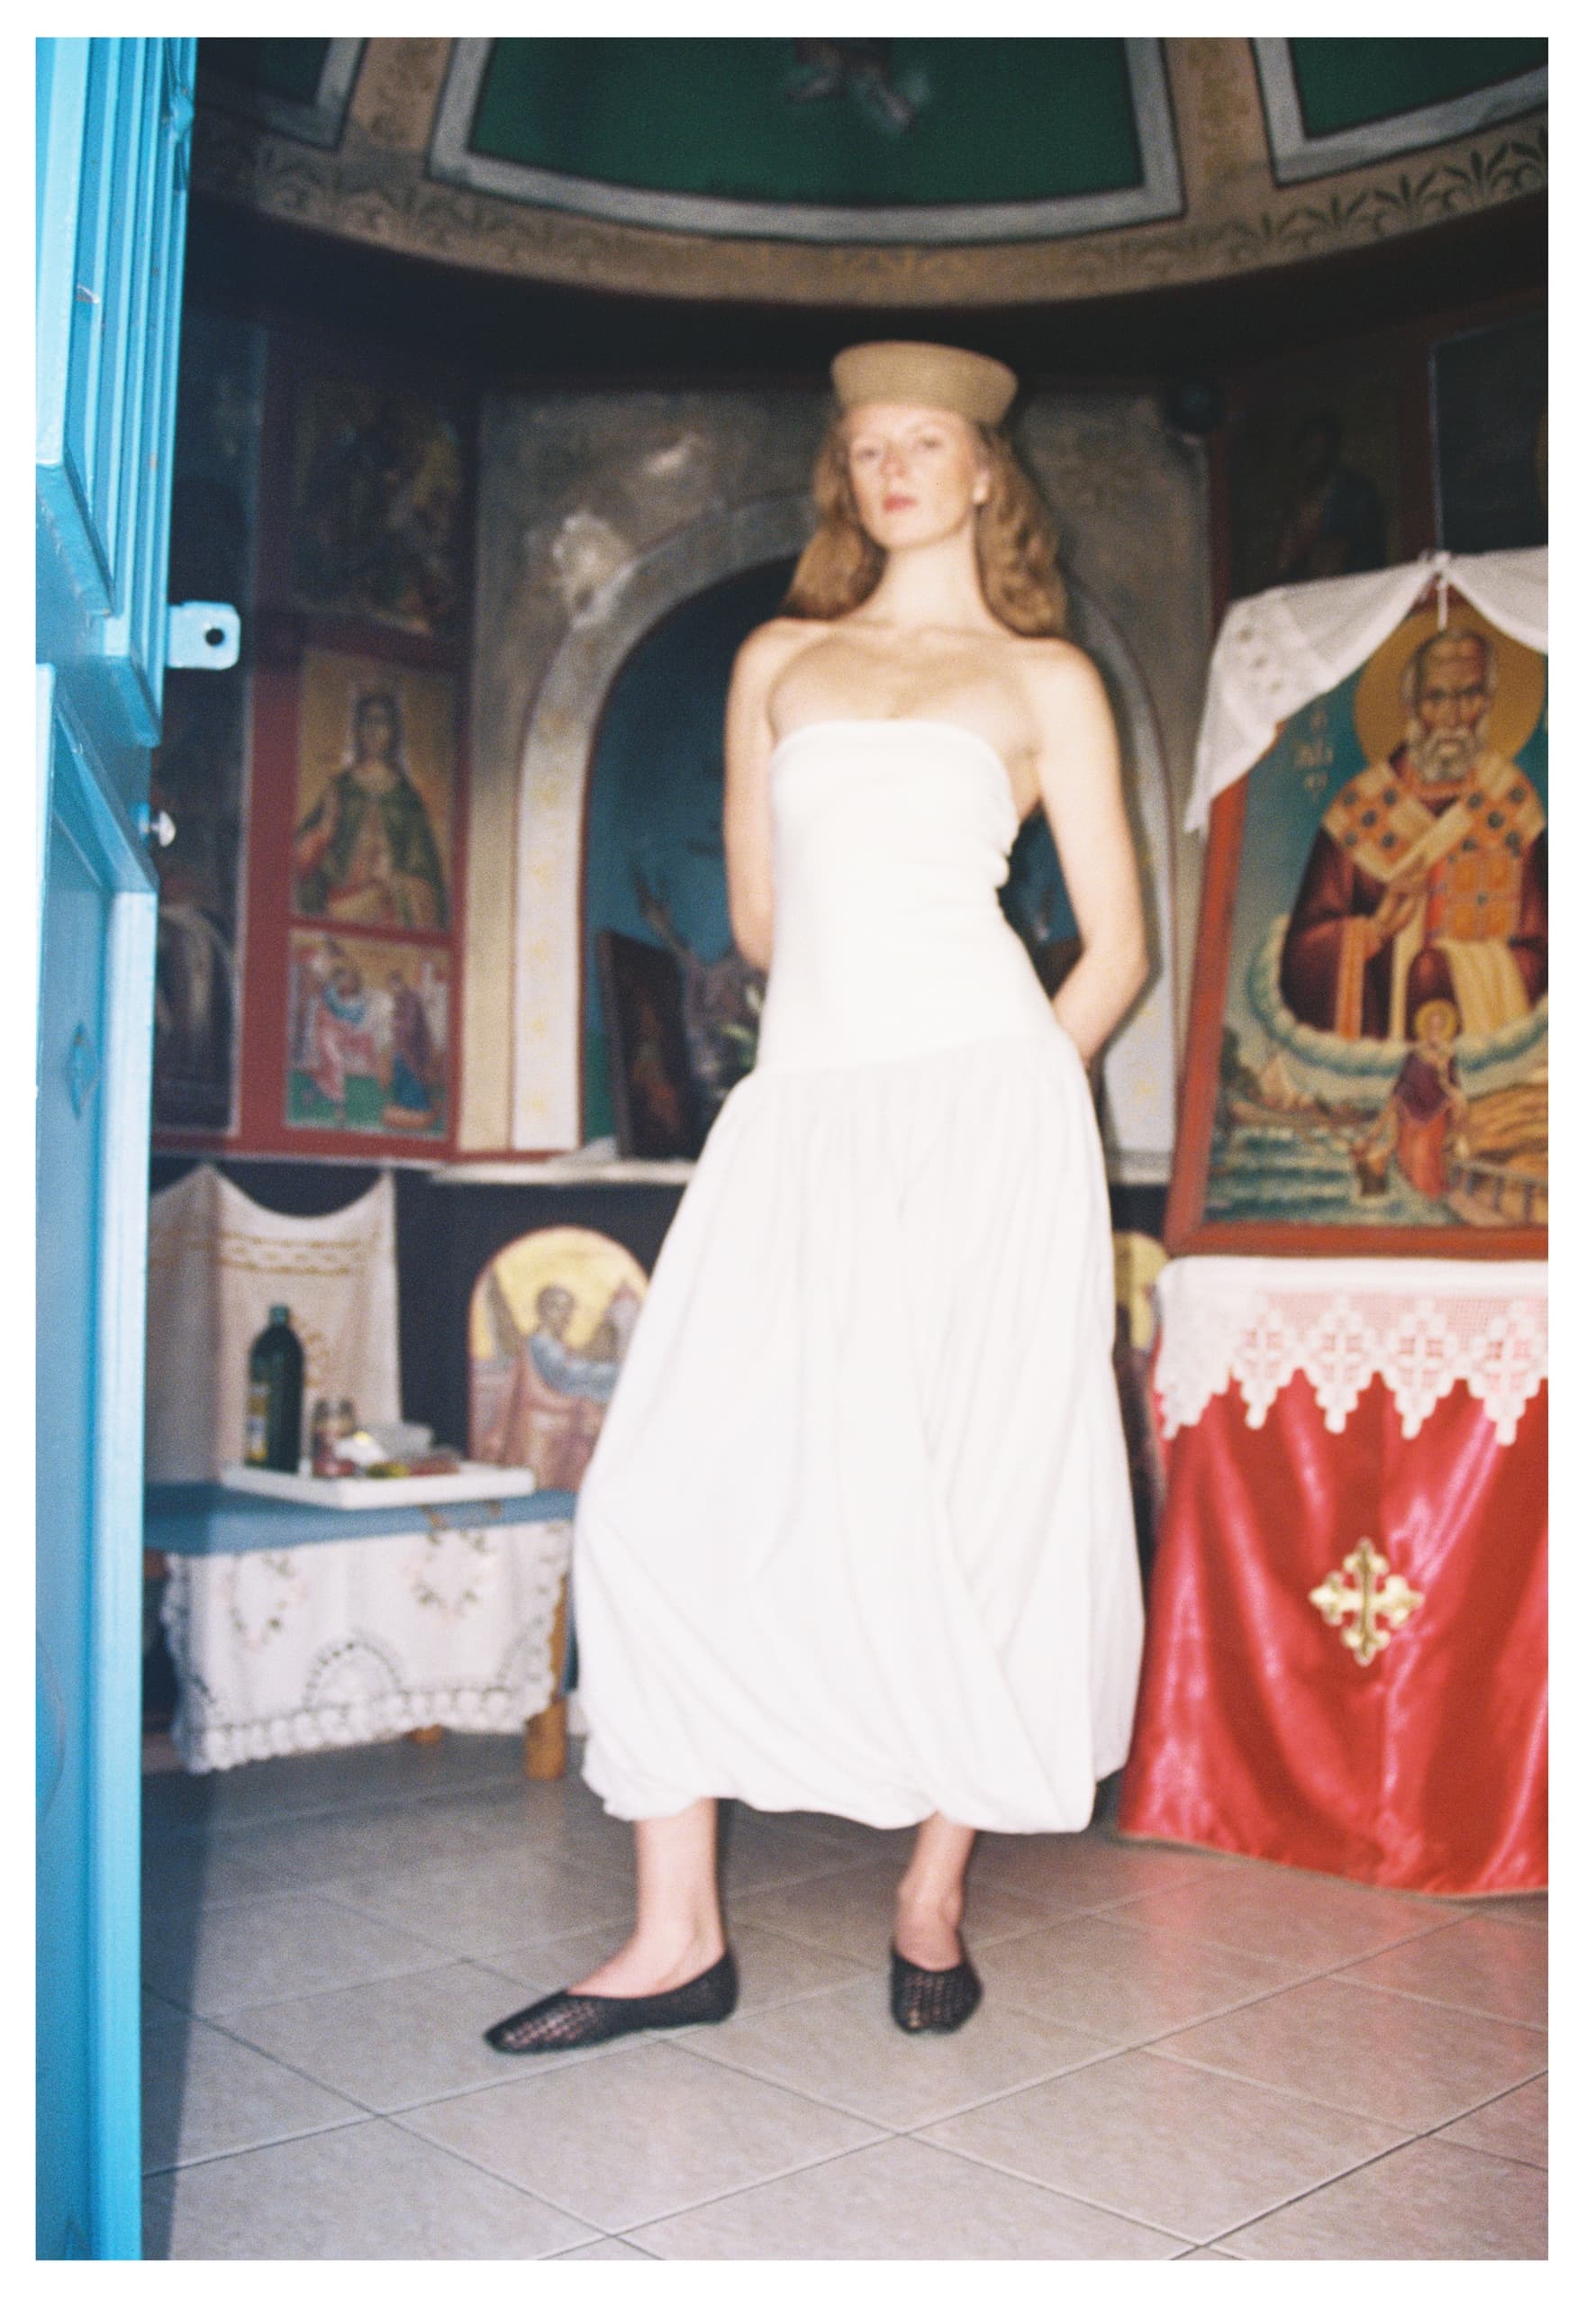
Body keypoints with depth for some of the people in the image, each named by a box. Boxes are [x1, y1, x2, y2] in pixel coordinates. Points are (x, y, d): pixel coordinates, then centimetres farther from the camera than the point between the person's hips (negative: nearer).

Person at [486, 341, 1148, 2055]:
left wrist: (995, 1102, 8)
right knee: (678, 1490, -6)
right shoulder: (777, 662, 20)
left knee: (979, 1493, -2)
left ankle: (933, 1898, 16)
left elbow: (1116, 949, 10)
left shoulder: (1045, 679, 12)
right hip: (803, 1107, 3)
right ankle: (678, 1936, 3)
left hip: (984, 1097, -2)